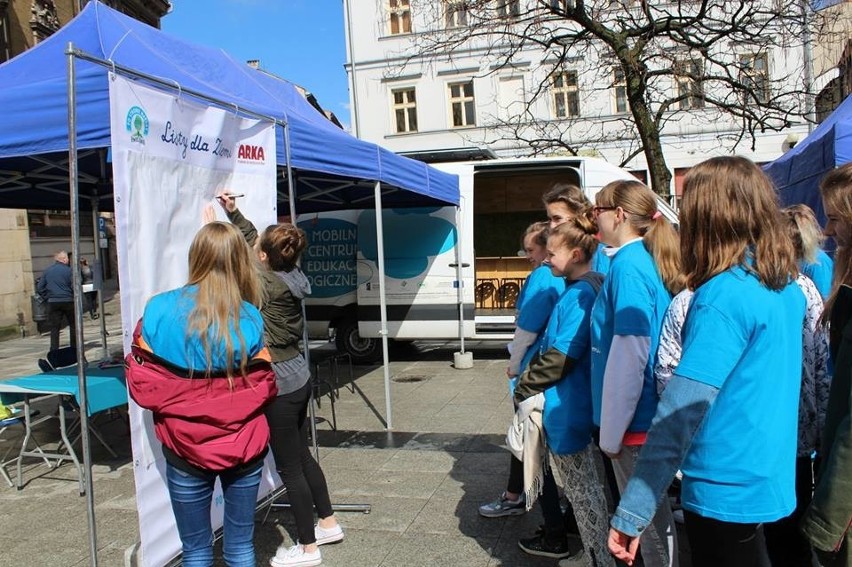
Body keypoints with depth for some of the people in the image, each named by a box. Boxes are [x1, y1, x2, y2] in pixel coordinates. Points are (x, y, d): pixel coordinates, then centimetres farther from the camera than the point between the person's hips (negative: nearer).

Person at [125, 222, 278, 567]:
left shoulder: (160, 309, -10)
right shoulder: (248, 317, -11)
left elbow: (141, 384, -5)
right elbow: (264, 388, -7)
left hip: (186, 448, 0)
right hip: (243, 446, 0)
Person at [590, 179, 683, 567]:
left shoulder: (627, 265, -19)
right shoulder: (649, 261, 8)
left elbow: (628, 356, -23)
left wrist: (611, 432, -15)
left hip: (634, 418, -9)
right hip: (652, 413, 9)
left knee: (647, 518, 6)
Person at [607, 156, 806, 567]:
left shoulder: (723, 295, -24)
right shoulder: (787, 287, 3)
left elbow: (683, 409, -28)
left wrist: (631, 512, -26)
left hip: (725, 490, -8)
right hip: (770, 482, 8)